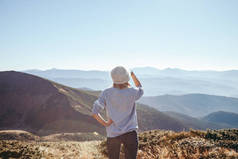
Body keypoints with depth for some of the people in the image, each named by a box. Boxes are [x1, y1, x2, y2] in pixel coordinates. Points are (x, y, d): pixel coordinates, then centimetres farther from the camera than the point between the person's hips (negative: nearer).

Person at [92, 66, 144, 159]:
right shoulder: (132, 93, -9)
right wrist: (132, 73, 18)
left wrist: (105, 124, -2)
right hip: (130, 133, -1)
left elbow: (94, 112, -12)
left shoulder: (106, 93, -8)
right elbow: (140, 89, 16)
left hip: (113, 134, 1)